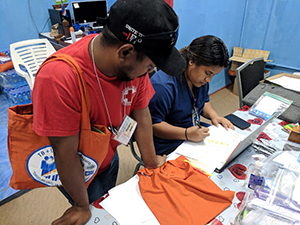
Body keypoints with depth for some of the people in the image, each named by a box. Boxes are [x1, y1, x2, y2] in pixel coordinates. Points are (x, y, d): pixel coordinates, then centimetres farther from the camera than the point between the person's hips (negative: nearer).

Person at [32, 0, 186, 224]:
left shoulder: (135, 63, -20)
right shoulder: (58, 79, -38)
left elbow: (141, 115, -9)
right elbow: (67, 155, -28)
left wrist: (151, 162, 2)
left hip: (109, 158, 5)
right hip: (77, 171, -4)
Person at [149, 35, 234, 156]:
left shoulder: (201, 76, 2)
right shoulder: (163, 85, -27)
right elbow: (153, 124, -24)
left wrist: (213, 115, -2)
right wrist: (186, 134, -32)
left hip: (196, 130, 9)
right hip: (170, 148, -8)